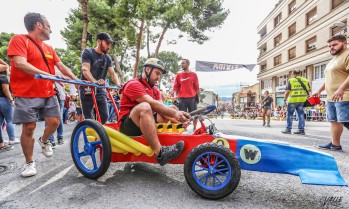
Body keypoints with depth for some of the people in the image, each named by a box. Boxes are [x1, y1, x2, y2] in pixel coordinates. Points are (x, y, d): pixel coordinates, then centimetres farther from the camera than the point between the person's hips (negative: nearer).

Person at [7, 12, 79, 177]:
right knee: (29, 127, -2)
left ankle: (44, 141, 34)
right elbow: (20, 64, -19)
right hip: (27, 94, -6)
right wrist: (49, 75, -27)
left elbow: (61, 66, 11)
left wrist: (76, 80, -3)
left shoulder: (48, 48, 15)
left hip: (48, 93, 6)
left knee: (54, 122, 2)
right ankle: (29, 163, 14)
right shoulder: (19, 40, -5)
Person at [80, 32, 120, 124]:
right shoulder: (87, 52, -5)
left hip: (100, 89, 5)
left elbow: (112, 73, 1)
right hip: (87, 89, -4)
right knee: (88, 118, -2)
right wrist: (94, 81, -39)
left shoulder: (107, 58, 10)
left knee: (104, 116, -2)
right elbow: (85, 70, -19)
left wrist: (118, 84, -20)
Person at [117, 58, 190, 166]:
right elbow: (152, 103, -25)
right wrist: (174, 113, -31)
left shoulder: (154, 90, 15)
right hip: (127, 125, -8)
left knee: (172, 109, 0)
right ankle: (159, 152, -40)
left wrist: (177, 115, -20)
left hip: (145, 122, 8)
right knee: (144, 107, -37)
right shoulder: (133, 84, -11)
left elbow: (161, 107, -2)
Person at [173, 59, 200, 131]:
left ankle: (194, 128, 22)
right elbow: (175, 87, 6)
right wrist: (175, 95, -8)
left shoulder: (193, 75, 6)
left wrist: (198, 96, 6)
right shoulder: (178, 75, 7)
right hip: (182, 99, 0)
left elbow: (196, 87, 8)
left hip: (192, 98, 0)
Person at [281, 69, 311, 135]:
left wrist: (285, 100, -3)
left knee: (289, 114, 5)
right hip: (302, 100, 4)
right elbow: (309, 90, 10)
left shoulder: (290, 81, -4)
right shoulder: (305, 80, 9)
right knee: (301, 114, 9)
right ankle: (301, 130, 10)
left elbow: (287, 91, -8)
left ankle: (288, 129, 8)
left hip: (293, 100, -4)